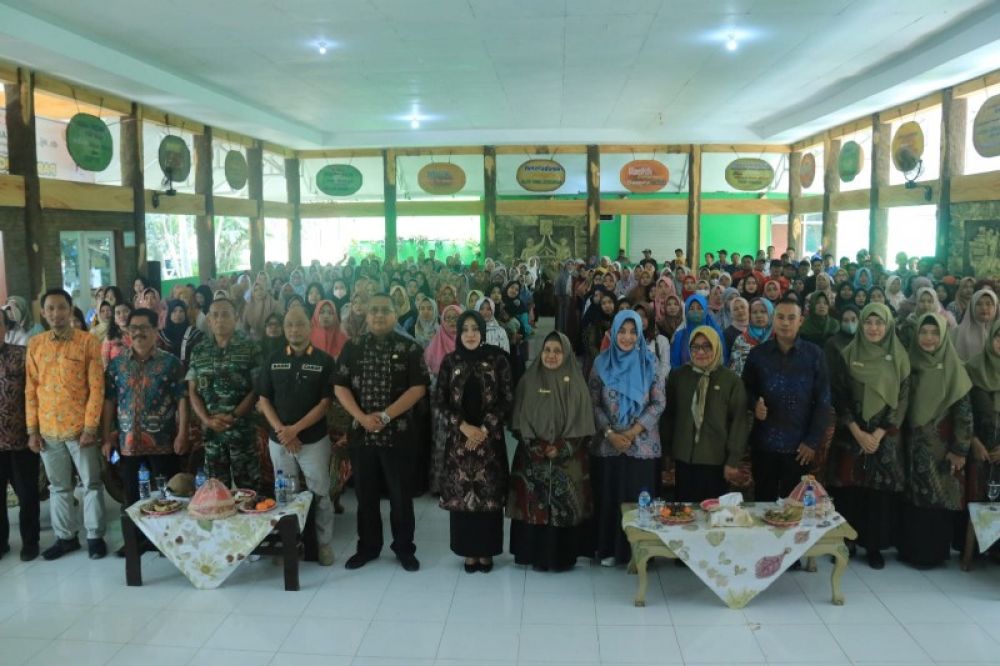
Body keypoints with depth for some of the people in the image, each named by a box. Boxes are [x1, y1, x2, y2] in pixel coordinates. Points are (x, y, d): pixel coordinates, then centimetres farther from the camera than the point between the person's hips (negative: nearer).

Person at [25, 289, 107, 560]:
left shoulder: (88, 342, -7)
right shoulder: (34, 344, 5)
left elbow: (96, 387, -9)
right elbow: (31, 389, 6)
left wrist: (91, 426, -13)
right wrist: (32, 429, 2)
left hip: (80, 427, -3)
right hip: (48, 430, 4)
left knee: (91, 483, 6)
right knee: (58, 486, 14)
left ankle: (95, 536, 17)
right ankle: (65, 536, 26)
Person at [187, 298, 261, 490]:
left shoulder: (250, 348, -3)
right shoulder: (199, 351, 8)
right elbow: (193, 391, 7)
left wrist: (233, 416, -14)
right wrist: (207, 420, -8)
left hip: (242, 429, -3)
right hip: (211, 431, 3)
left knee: (248, 486, 2)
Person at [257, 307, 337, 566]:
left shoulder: (325, 361, -4)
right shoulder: (273, 361, 5)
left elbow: (325, 403, -8)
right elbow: (263, 400, 5)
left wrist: (295, 429, -15)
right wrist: (280, 430, -10)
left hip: (314, 440, -3)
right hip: (278, 440, 3)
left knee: (320, 494, 3)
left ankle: (324, 544, 17)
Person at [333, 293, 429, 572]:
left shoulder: (409, 348, -3)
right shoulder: (353, 347, 4)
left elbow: (418, 388, -9)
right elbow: (340, 386, 1)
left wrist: (385, 415, -16)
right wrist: (361, 417, -13)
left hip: (397, 433, -2)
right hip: (361, 432, 2)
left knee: (400, 494, 6)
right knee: (365, 494, 12)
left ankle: (404, 548, 20)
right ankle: (368, 546, 27)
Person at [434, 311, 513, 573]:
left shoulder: (497, 359, -1)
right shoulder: (450, 361, 3)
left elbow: (507, 399, -2)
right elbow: (440, 400, 1)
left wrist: (484, 429, -10)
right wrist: (464, 426, -11)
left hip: (490, 437, -1)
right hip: (458, 437, 1)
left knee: (489, 494, 2)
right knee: (461, 492, 3)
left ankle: (486, 551, 15)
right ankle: (468, 551, 16)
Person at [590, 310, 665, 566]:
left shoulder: (650, 363, 0)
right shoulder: (602, 363, 2)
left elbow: (658, 404, -4)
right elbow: (594, 404, 2)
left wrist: (632, 433, -12)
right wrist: (610, 433, -10)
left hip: (643, 445, -1)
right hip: (607, 445, 1)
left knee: (640, 497, 4)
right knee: (609, 496, 7)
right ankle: (609, 548, 20)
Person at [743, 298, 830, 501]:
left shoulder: (814, 354, 0)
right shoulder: (758, 353, 2)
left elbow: (823, 401, 0)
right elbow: (746, 389, 10)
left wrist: (813, 441, -5)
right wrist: (754, 404, -12)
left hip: (800, 445, -1)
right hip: (764, 442, 1)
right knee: (764, 501, 11)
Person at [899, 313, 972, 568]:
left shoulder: (953, 367, -7)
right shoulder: (910, 363, 3)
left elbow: (964, 410, -9)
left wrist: (960, 449, -12)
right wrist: (900, 439, 5)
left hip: (941, 444, -3)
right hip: (913, 443, 3)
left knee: (939, 497, 2)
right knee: (912, 496, 9)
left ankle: (933, 552, 13)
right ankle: (910, 548, 20)